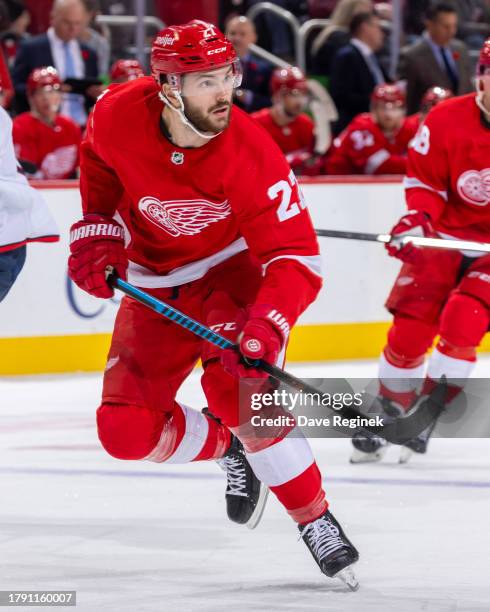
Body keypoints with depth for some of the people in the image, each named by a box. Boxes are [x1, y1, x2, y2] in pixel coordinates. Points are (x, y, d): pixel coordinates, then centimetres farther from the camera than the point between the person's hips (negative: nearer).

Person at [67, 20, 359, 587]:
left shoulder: (252, 154, -30)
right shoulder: (116, 116, -22)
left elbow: (295, 257, -30)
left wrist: (265, 328, -45)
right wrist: (96, 234, -6)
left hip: (232, 268, -3)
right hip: (154, 282, 4)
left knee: (238, 383, -30)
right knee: (126, 429, -7)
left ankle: (316, 520, -16)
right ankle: (229, 449, 23)